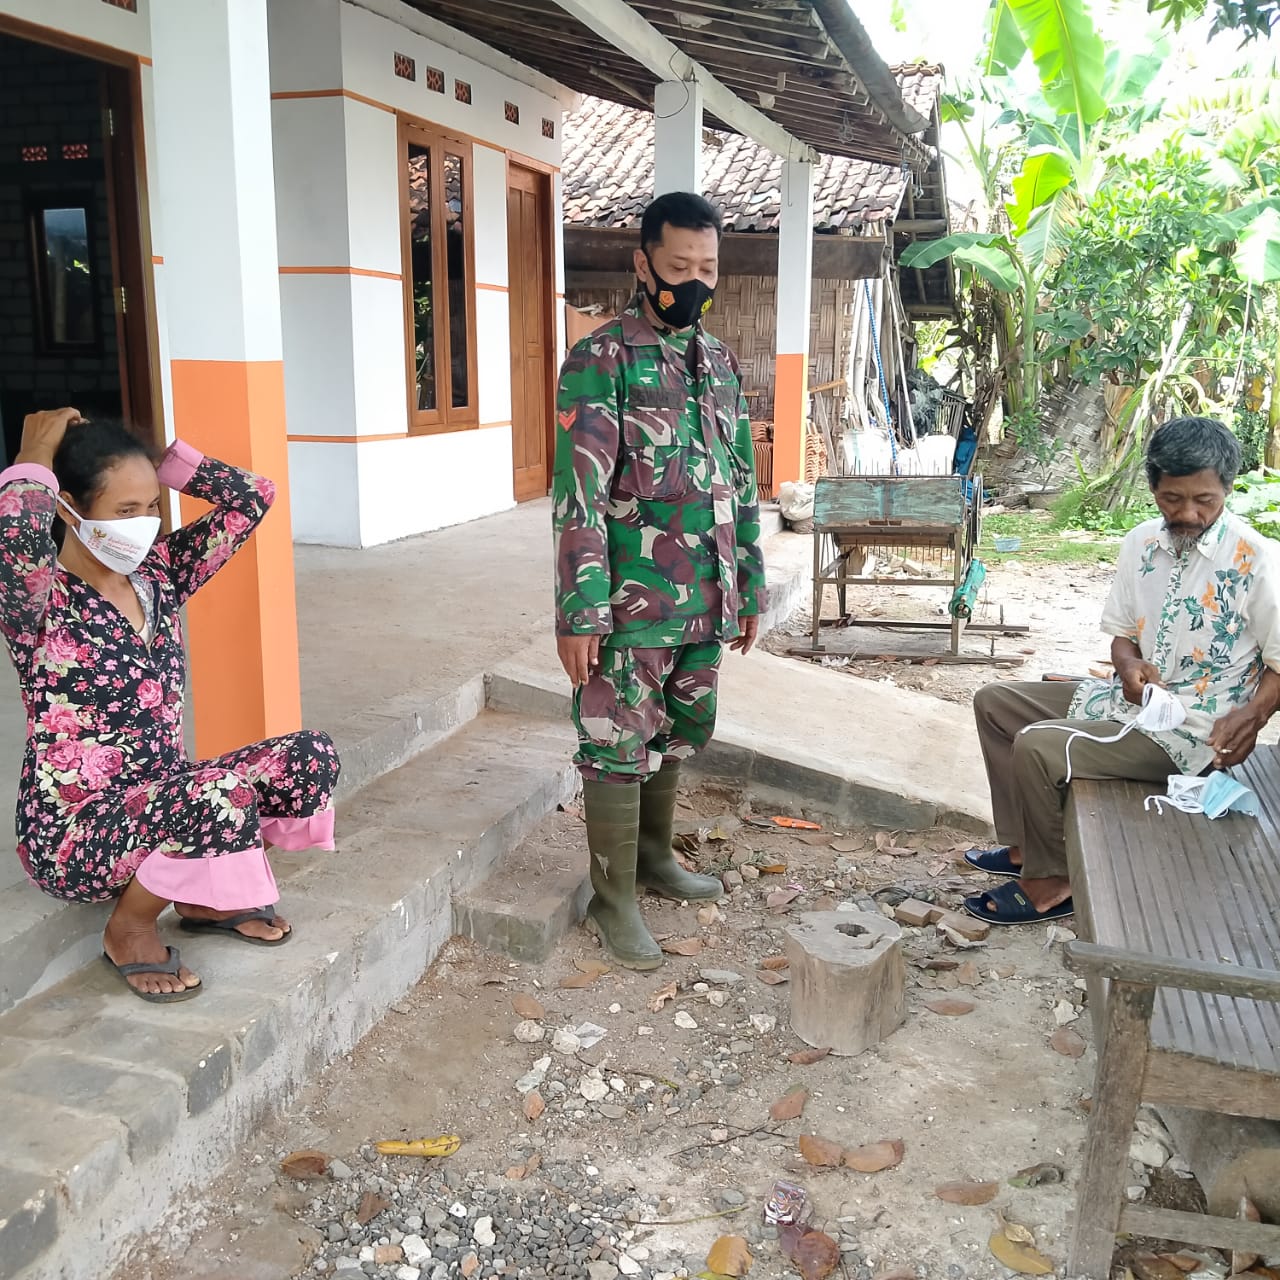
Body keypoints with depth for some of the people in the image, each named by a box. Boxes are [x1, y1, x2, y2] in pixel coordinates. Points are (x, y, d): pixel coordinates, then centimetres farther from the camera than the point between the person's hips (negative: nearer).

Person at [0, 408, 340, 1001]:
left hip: (165, 803, 7)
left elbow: (252, 496, 1)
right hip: (73, 832, -7)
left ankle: (207, 895, 10)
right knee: (220, 798, -35)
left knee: (311, 757, -13)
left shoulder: (158, 573, 2)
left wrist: (155, 458, -4)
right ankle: (128, 929, -4)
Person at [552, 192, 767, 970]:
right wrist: (578, 612, -19)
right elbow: (579, 495, -15)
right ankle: (613, 898, 16)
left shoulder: (721, 362, 10)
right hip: (632, 604, -6)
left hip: (706, 601, 7)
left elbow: (742, 484, 16)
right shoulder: (601, 361, -10)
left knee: (678, 736, 18)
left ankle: (655, 855, 38)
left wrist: (750, 586, 15)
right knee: (618, 748, 3)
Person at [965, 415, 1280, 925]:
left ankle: (1050, 883, -4)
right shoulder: (1140, 543, 3)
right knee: (993, 702, 8)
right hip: (1132, 698, 8)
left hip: (1192, 730, -8)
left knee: (1037, 748, -25)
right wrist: (1128, 663, -9)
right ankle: (1024, 845, 12)